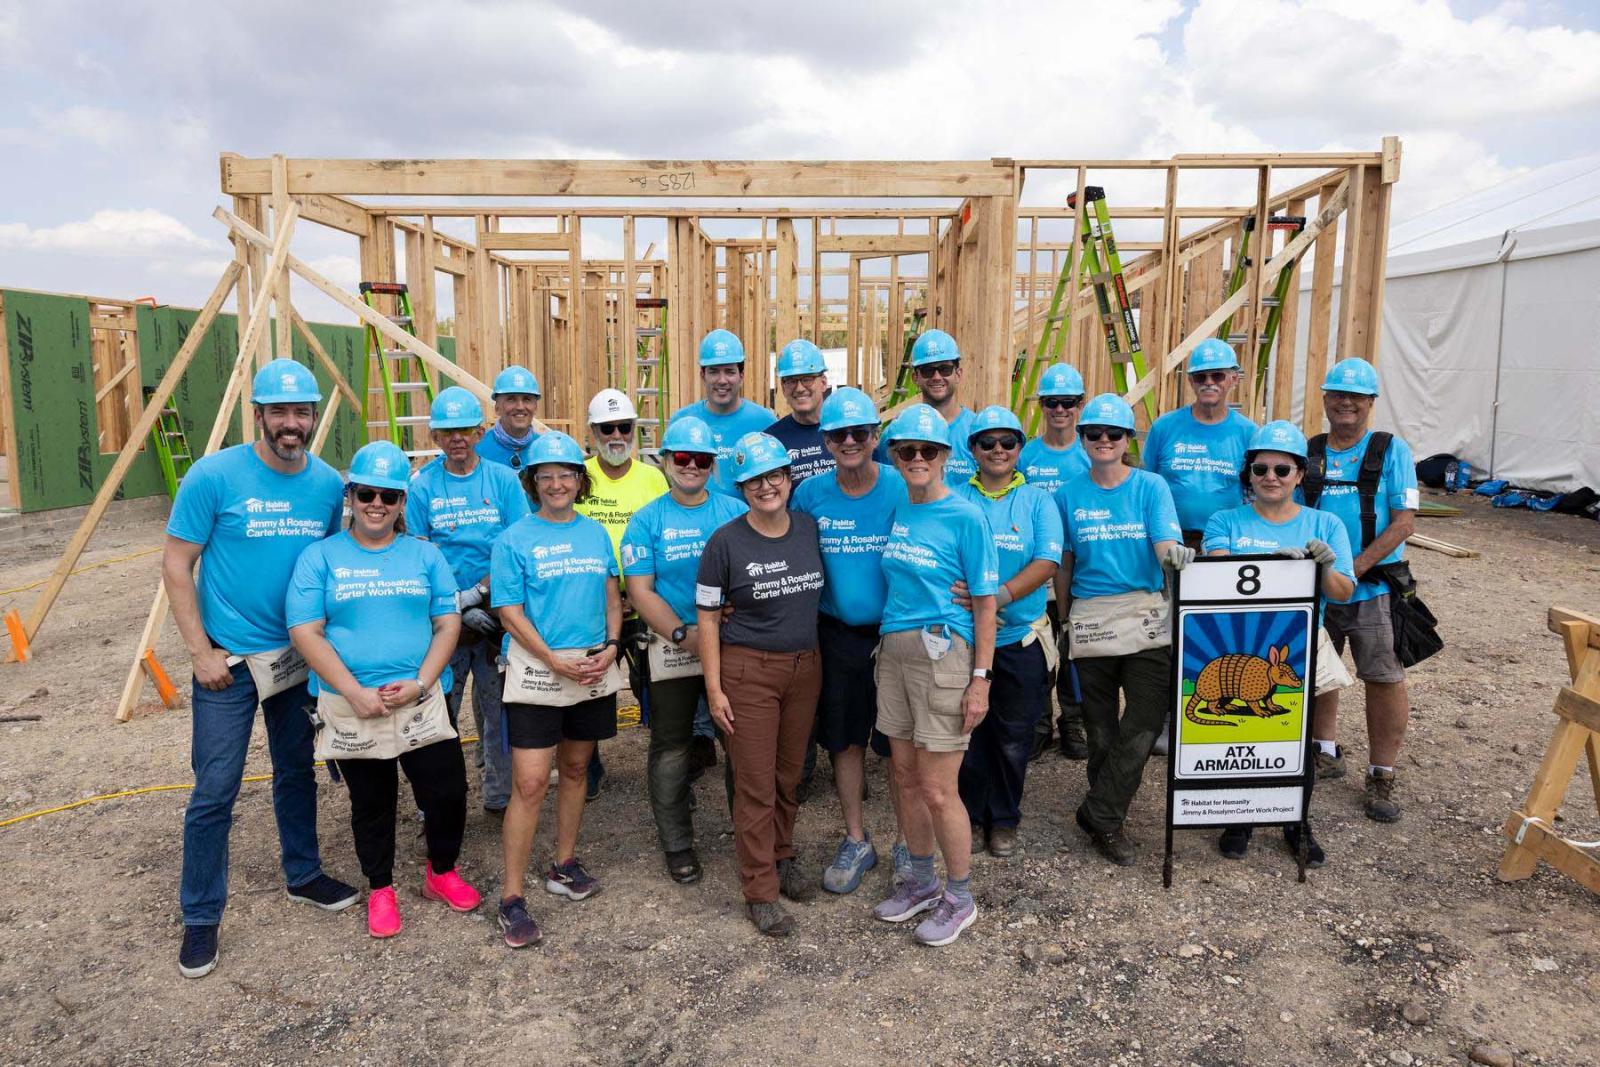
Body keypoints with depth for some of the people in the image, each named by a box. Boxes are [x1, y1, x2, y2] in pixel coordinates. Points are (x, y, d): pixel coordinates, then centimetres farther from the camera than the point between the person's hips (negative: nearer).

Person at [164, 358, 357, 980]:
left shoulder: (328, 484, -2)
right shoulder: (213, 477, -13)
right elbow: (175, 566, -9)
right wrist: (201, 650, -13)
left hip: (299, 654, 4)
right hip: (228, 660, -4)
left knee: (297, 772, 18)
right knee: (215, 792, 1)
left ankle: (303, 875, 37)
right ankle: (201, 917, 18)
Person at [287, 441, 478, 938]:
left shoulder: (424, 554, 6)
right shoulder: (320, 556, 0)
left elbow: (448, 622, 3)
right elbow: (305, 631, -7)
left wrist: (421, 683, -12)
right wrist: (356, 693, -16)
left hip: (421, 702, 1)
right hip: (351, 706, -1)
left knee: (448, 792, 1)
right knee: (371, 804, 13)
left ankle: (441, 872, 29)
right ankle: (380, 889, 35)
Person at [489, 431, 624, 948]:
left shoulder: (597, 533, 9)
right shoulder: (514, 540, -5)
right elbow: (510, 613, -9)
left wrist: (611, 646, -4)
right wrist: (556, 662, -16)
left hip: (595, 670, 5)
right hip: (537, 672, -5)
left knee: (575, 769, 16)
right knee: (530, 783, -8)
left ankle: (564, 866, 32)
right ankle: (511, 897, 2)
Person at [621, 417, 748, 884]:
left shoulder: (736, 512, 4)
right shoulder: (647, 521, 0)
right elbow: (640, 591, -6)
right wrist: (683, 634, -18)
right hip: (671, 649, -1)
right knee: (671, 748, 8)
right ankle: (677, 843, 24)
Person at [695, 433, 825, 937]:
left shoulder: (809, 529, 2)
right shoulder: (726, 541, -9)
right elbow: (707, 617, -6)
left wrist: (823, 659, 9)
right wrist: (714, 689, -9)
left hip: (805, 668, 4)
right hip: (748, 670, -4)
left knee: (789, 775, 14)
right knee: (756, 785, 1)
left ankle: (782, 857, 35)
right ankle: (760, 891, 13)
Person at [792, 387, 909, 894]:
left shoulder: (901, 490, -10)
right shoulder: (810, 494, -2)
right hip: (835, 636, 3)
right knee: (845, 740, 13)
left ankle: (908, 843, 24)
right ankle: (856, 841, 29)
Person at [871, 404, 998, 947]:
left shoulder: (964, 518, -10)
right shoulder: (896, 512, 8)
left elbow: (985, 604, -9)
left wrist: (980, 679, -12)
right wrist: (884, 644, 12)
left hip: (943, 653, -6)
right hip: (893, 649, 6)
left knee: (938, 790, -1)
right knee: (905, 777, 15)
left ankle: (960, 897, 20)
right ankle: (922, 881, 34)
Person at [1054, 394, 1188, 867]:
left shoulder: (1151, 487, 1)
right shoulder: (1068, 495, 5)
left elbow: (1166, 544, -12)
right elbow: (1063, 565, 10)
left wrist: (1174, 553, -35)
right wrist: (1063, 619, 10)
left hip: (1148, 617, -1)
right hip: (1091, 617, 1)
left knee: (1147, 722, -8)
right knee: (1101, 727, 9)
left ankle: (1100, 815, 4)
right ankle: (1106, 819, 24)